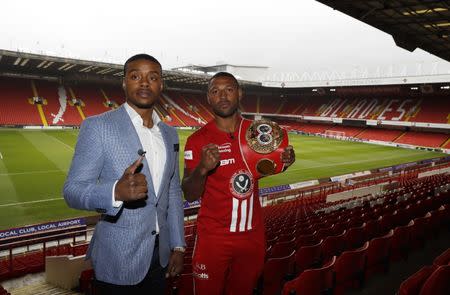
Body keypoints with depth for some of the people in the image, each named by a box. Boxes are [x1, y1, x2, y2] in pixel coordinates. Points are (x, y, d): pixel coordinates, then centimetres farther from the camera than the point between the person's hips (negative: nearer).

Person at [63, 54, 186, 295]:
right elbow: (72, 191, -15)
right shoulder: (97, 126, -12)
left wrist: (178, 246, 8)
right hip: (118, 258, -5)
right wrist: (116, 191, -34)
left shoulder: (169, 134, 6)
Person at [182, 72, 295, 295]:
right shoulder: (198, 140, -12)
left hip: (253, 235, 4)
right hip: (214, 237, -3)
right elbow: (189, 195, -11)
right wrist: (202, 168, -31)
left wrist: (283, 161, -6)